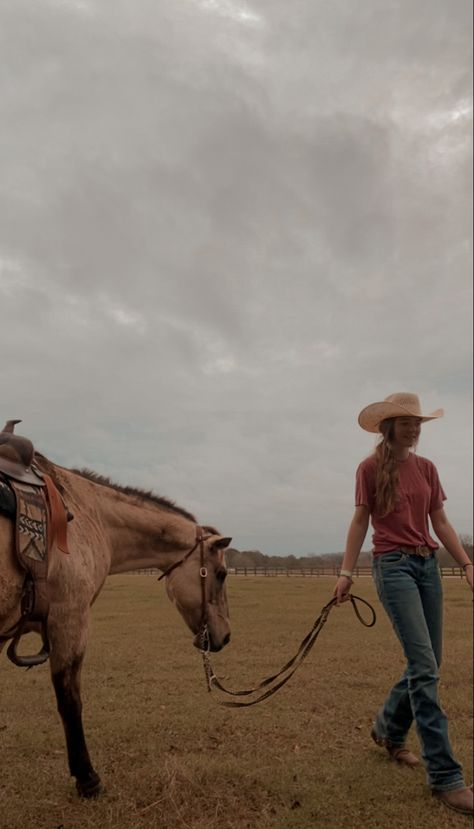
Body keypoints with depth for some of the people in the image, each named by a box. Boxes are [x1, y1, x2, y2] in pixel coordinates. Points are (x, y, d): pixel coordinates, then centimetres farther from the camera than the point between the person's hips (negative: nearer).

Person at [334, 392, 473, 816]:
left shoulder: (427, 468, 10)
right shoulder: (370, 468, -4)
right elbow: (361, 521, -2)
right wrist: (346, 572, -7)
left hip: (428, 564, 6)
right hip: (393, 565, -6)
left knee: (428, 664, 11)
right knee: (424, 665, -10)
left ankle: (389, 729, 35)